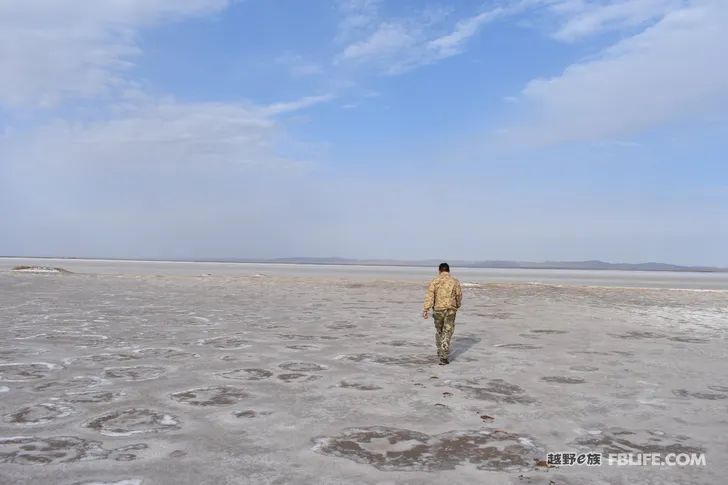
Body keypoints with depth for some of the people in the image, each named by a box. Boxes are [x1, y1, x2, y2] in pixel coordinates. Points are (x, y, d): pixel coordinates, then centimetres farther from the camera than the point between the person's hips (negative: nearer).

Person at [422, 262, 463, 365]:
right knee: (447, 333, 1)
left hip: (438, 310, 1)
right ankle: (444, 357, -6)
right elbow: (459, 297, 7)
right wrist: (456, 307, 26)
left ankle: (440, 352, 38)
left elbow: (429, 296, -11)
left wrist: (425, 310, -13)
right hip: (450, 310, -1)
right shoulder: (455, 282, 0)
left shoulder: (435, 281, -3)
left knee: (439, 331, 21)